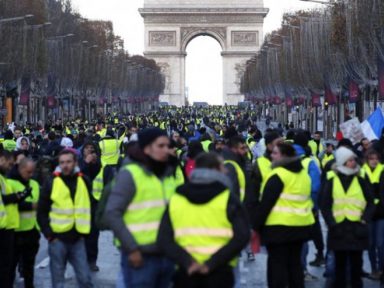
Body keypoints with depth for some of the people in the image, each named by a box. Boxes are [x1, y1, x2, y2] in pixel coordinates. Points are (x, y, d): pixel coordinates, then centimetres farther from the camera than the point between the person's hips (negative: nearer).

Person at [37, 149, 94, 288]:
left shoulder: (84, 182, 4)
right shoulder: (51, 183, -3)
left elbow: (89, 208, 14)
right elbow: (42, 212, 1)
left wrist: (84, 232, 7)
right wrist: (49, 235, -6)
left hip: (77, 239, 2)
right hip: (57, 239, -2)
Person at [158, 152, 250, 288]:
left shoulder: (175, 200, 6)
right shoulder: (228, 198, -3)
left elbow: (164, 239, -5)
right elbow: (241, 236, -15)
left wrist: (187, 261, -12)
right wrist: (211, 263, -15)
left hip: (186, 271, 3)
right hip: (219, 272, -3)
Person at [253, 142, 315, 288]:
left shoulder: (278, 175, -15)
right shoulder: (303, 173, 12)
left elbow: (266, 203, -16)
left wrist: (256, 225, -10)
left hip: (279, 226, -8)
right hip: (301, 224, 8)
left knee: (277, 264, -2)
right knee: (295, 263, 15)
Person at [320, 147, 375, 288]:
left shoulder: (360, 180, 6)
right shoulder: (331, 180, 2)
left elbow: (370, 202, 7)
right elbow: (324, 205, 1)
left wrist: (365, 219, -6)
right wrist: (331, 223, -10)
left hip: (357, 227, 1)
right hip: (338, 228, -1)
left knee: (356, 262, 6)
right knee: (340, 262, 7)